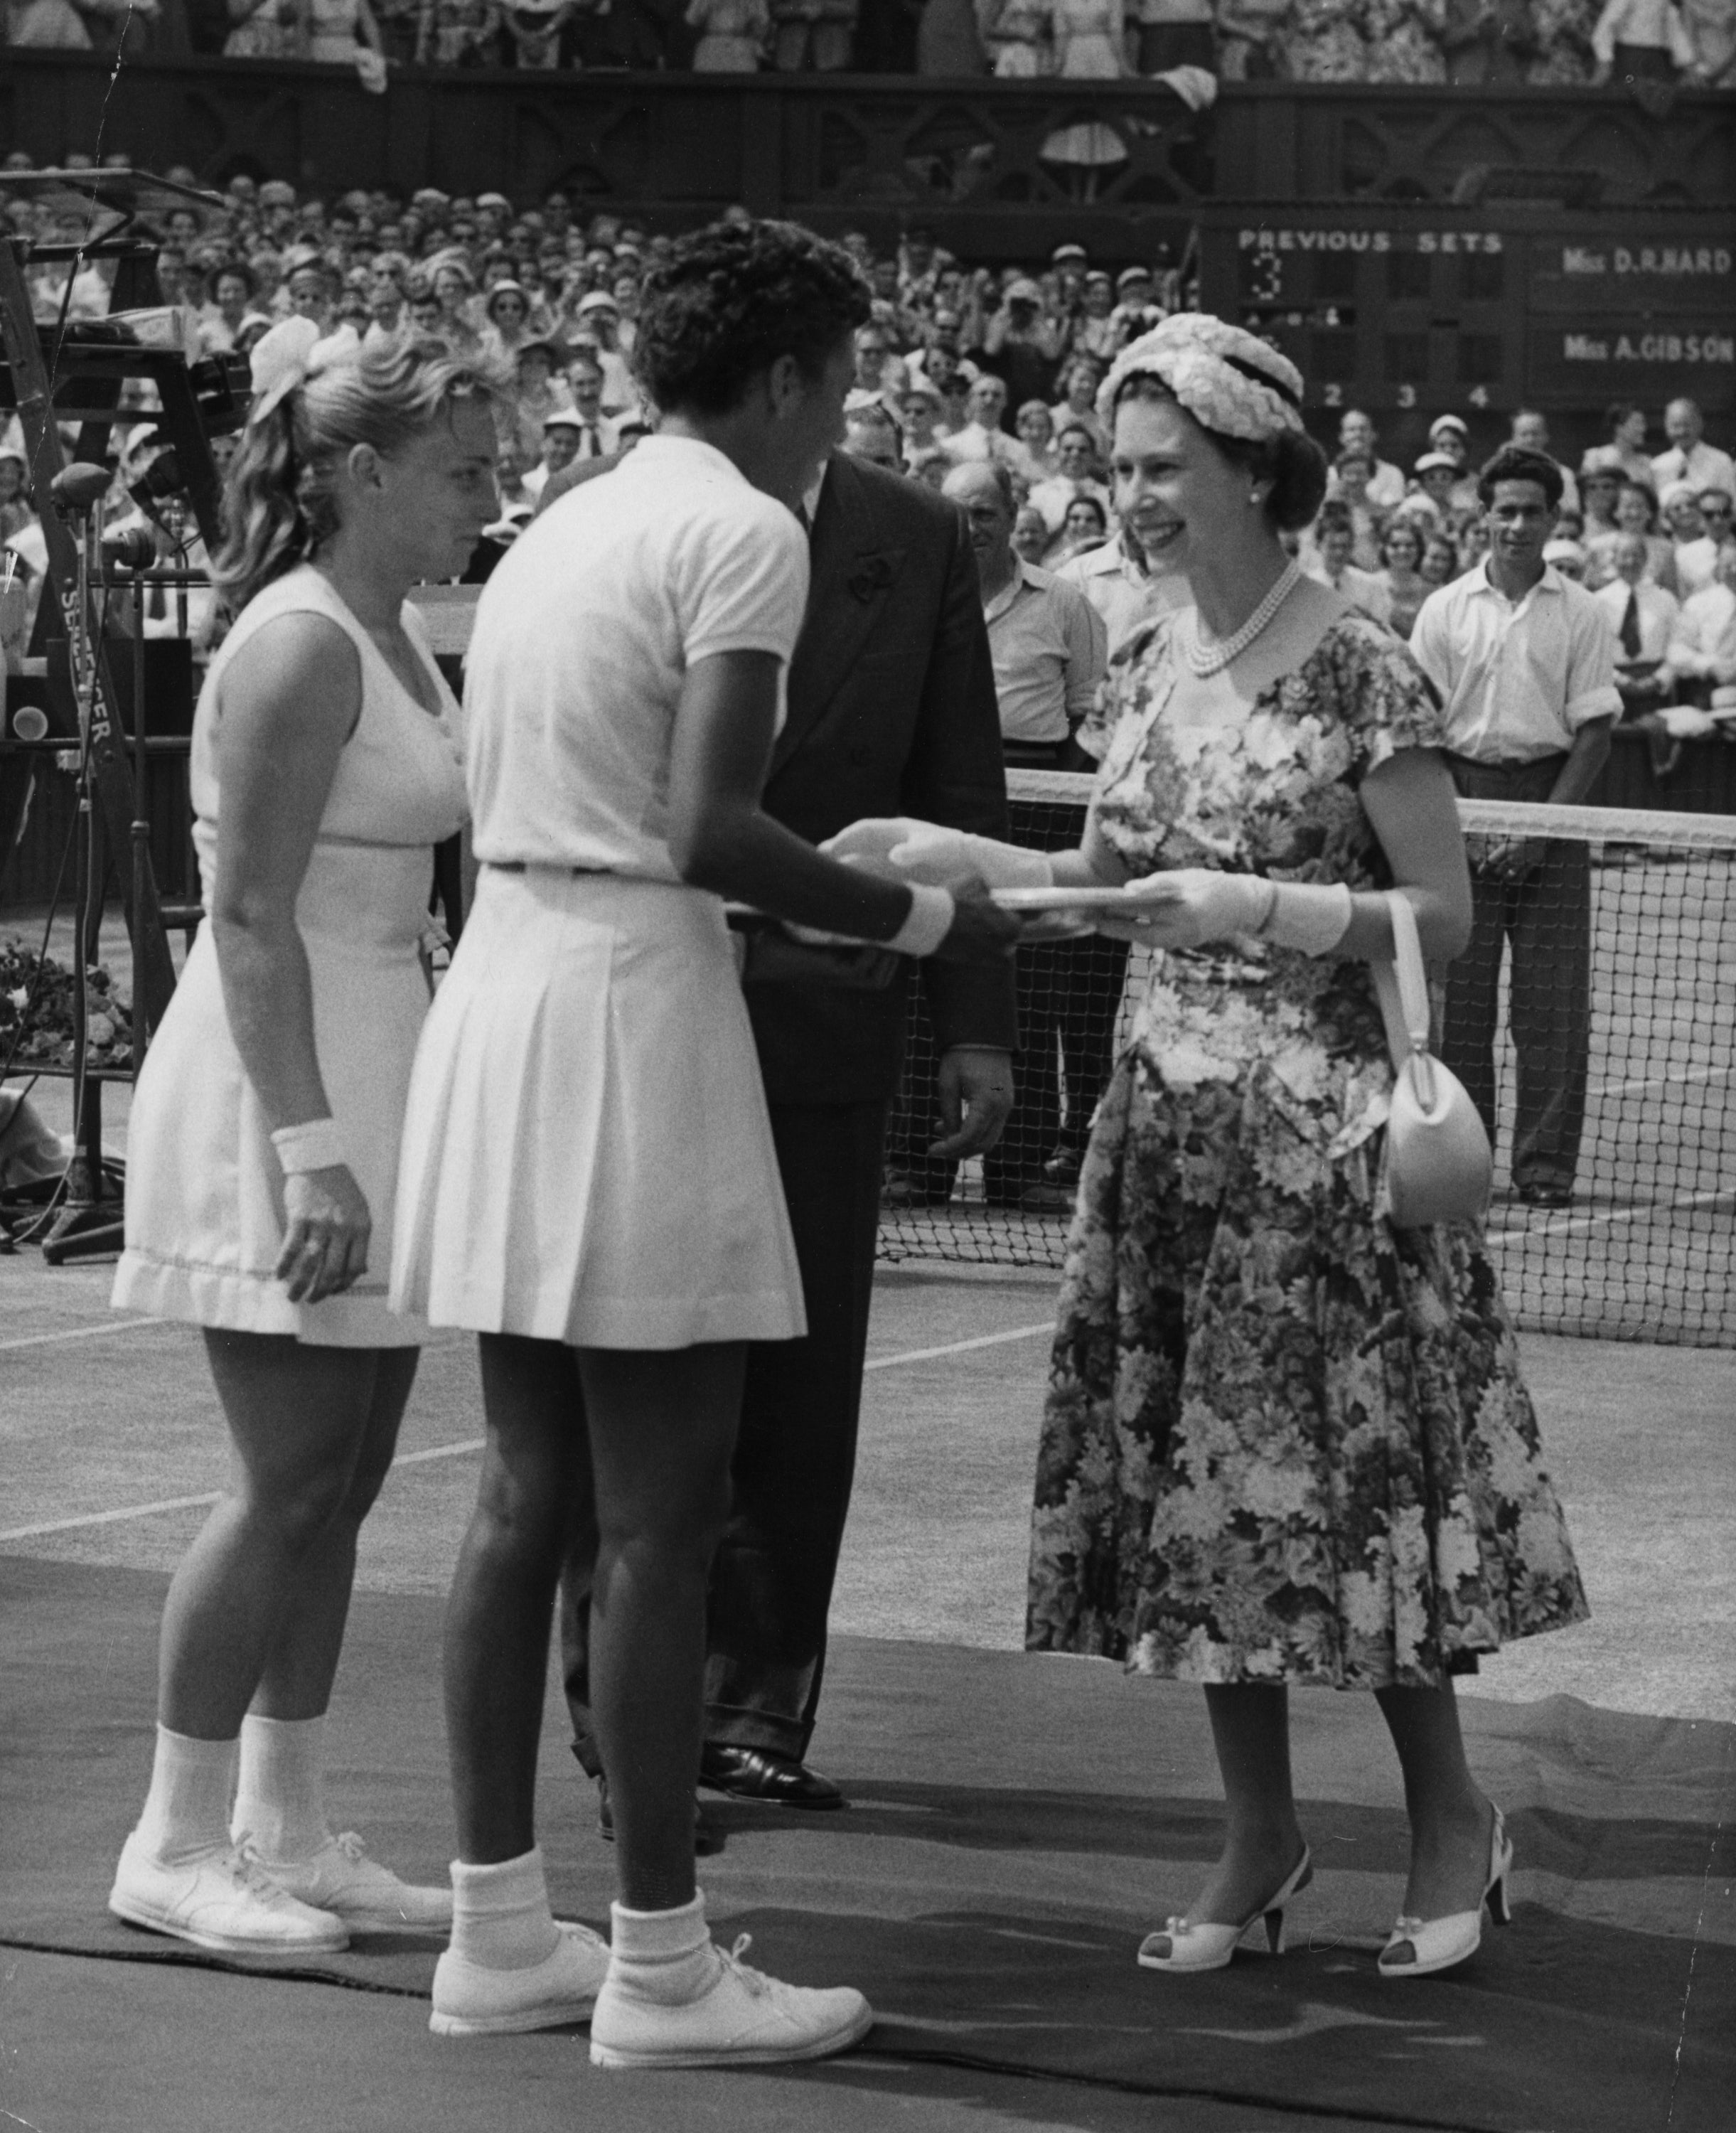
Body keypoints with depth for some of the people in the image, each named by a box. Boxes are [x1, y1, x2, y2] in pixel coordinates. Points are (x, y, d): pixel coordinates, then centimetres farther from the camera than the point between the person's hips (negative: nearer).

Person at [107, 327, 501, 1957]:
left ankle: (284, 1832, 17)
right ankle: (175, 1844, 3)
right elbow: (252, 920, -19)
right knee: (290, 1483, -6)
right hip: (277, 1088, -9)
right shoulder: (298, 645, -15)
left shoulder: (397, 638, 13)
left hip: (373, 1073, 9)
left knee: (340, 1481, 10)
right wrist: (309, 1150, -23)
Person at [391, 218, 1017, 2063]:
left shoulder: (557, 525, 17)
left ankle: (496, 1930, 17)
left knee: (528, 1493, 13)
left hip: (498, 987, 9)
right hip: (632, 1007, -9)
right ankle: (659, 1964, 1)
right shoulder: (743, 532, -9)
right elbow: (706, 832, -19)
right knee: (659, 1515, -3)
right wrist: (921, 921, -7)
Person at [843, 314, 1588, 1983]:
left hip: (1322, 1128, -6)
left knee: (1346, 1474, -2)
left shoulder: (1357, 669, -10)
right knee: (1195, 1480, 7)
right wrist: (949, 853, 6)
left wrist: (1256, 906, -19)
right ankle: (1259, 1841, 19)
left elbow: (1446, 913, -9)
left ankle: (1452, 1819, 16)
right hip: (1172, 1123, 6)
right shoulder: (1151, 664, 8)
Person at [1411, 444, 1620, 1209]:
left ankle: (1546, 1166, 2)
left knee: (1553, 1001, -2)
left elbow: (1595, 729, 0)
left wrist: (1543, 826, -8)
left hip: (1551, 801, -1)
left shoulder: (1581, 615, 2)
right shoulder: (1445, 610, 4)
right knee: (1459, 993, 1)